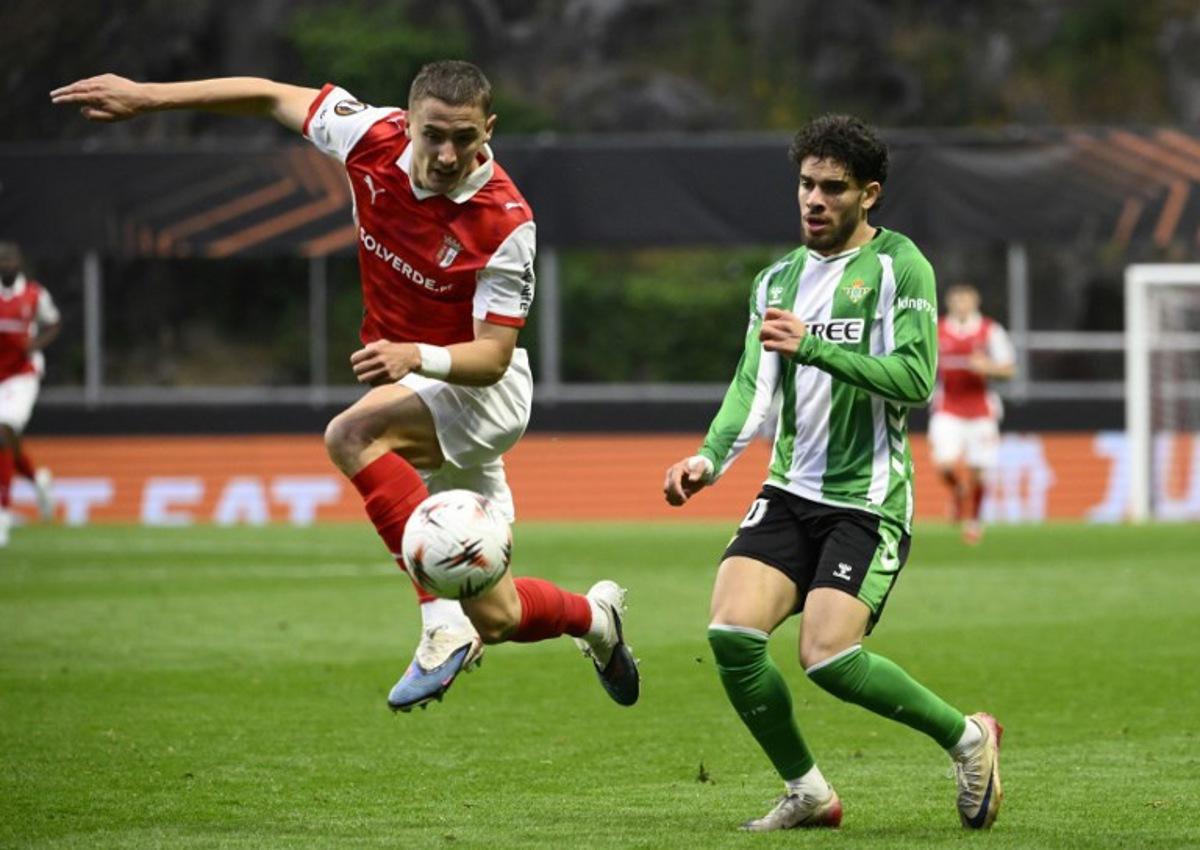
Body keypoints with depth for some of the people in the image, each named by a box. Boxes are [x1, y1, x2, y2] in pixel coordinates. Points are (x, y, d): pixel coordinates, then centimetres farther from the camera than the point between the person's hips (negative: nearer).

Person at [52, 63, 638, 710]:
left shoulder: (506, 222, -25)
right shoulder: (374, 138, -13)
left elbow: (493, 356, -25)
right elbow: (273, 98, 0)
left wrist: (417, 357, -45)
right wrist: (145, 97, -2)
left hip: (482, 389, -6)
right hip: (419, 389, 6)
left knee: (352, 434, -36)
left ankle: (443, 622, -34)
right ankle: (593, 616, 42)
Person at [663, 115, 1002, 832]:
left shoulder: (899, 266, -4)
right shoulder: (778, 280, 15)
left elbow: (915, 381, -15)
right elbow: (754, 386, 9)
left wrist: (811, 346, -23)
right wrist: (710, 458, -9)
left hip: (868, 498, -6)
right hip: (790, 494, 6)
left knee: (829, 658, -18)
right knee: (732, 633, -14)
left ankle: (966, 738, 7)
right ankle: (807, 793, 5)